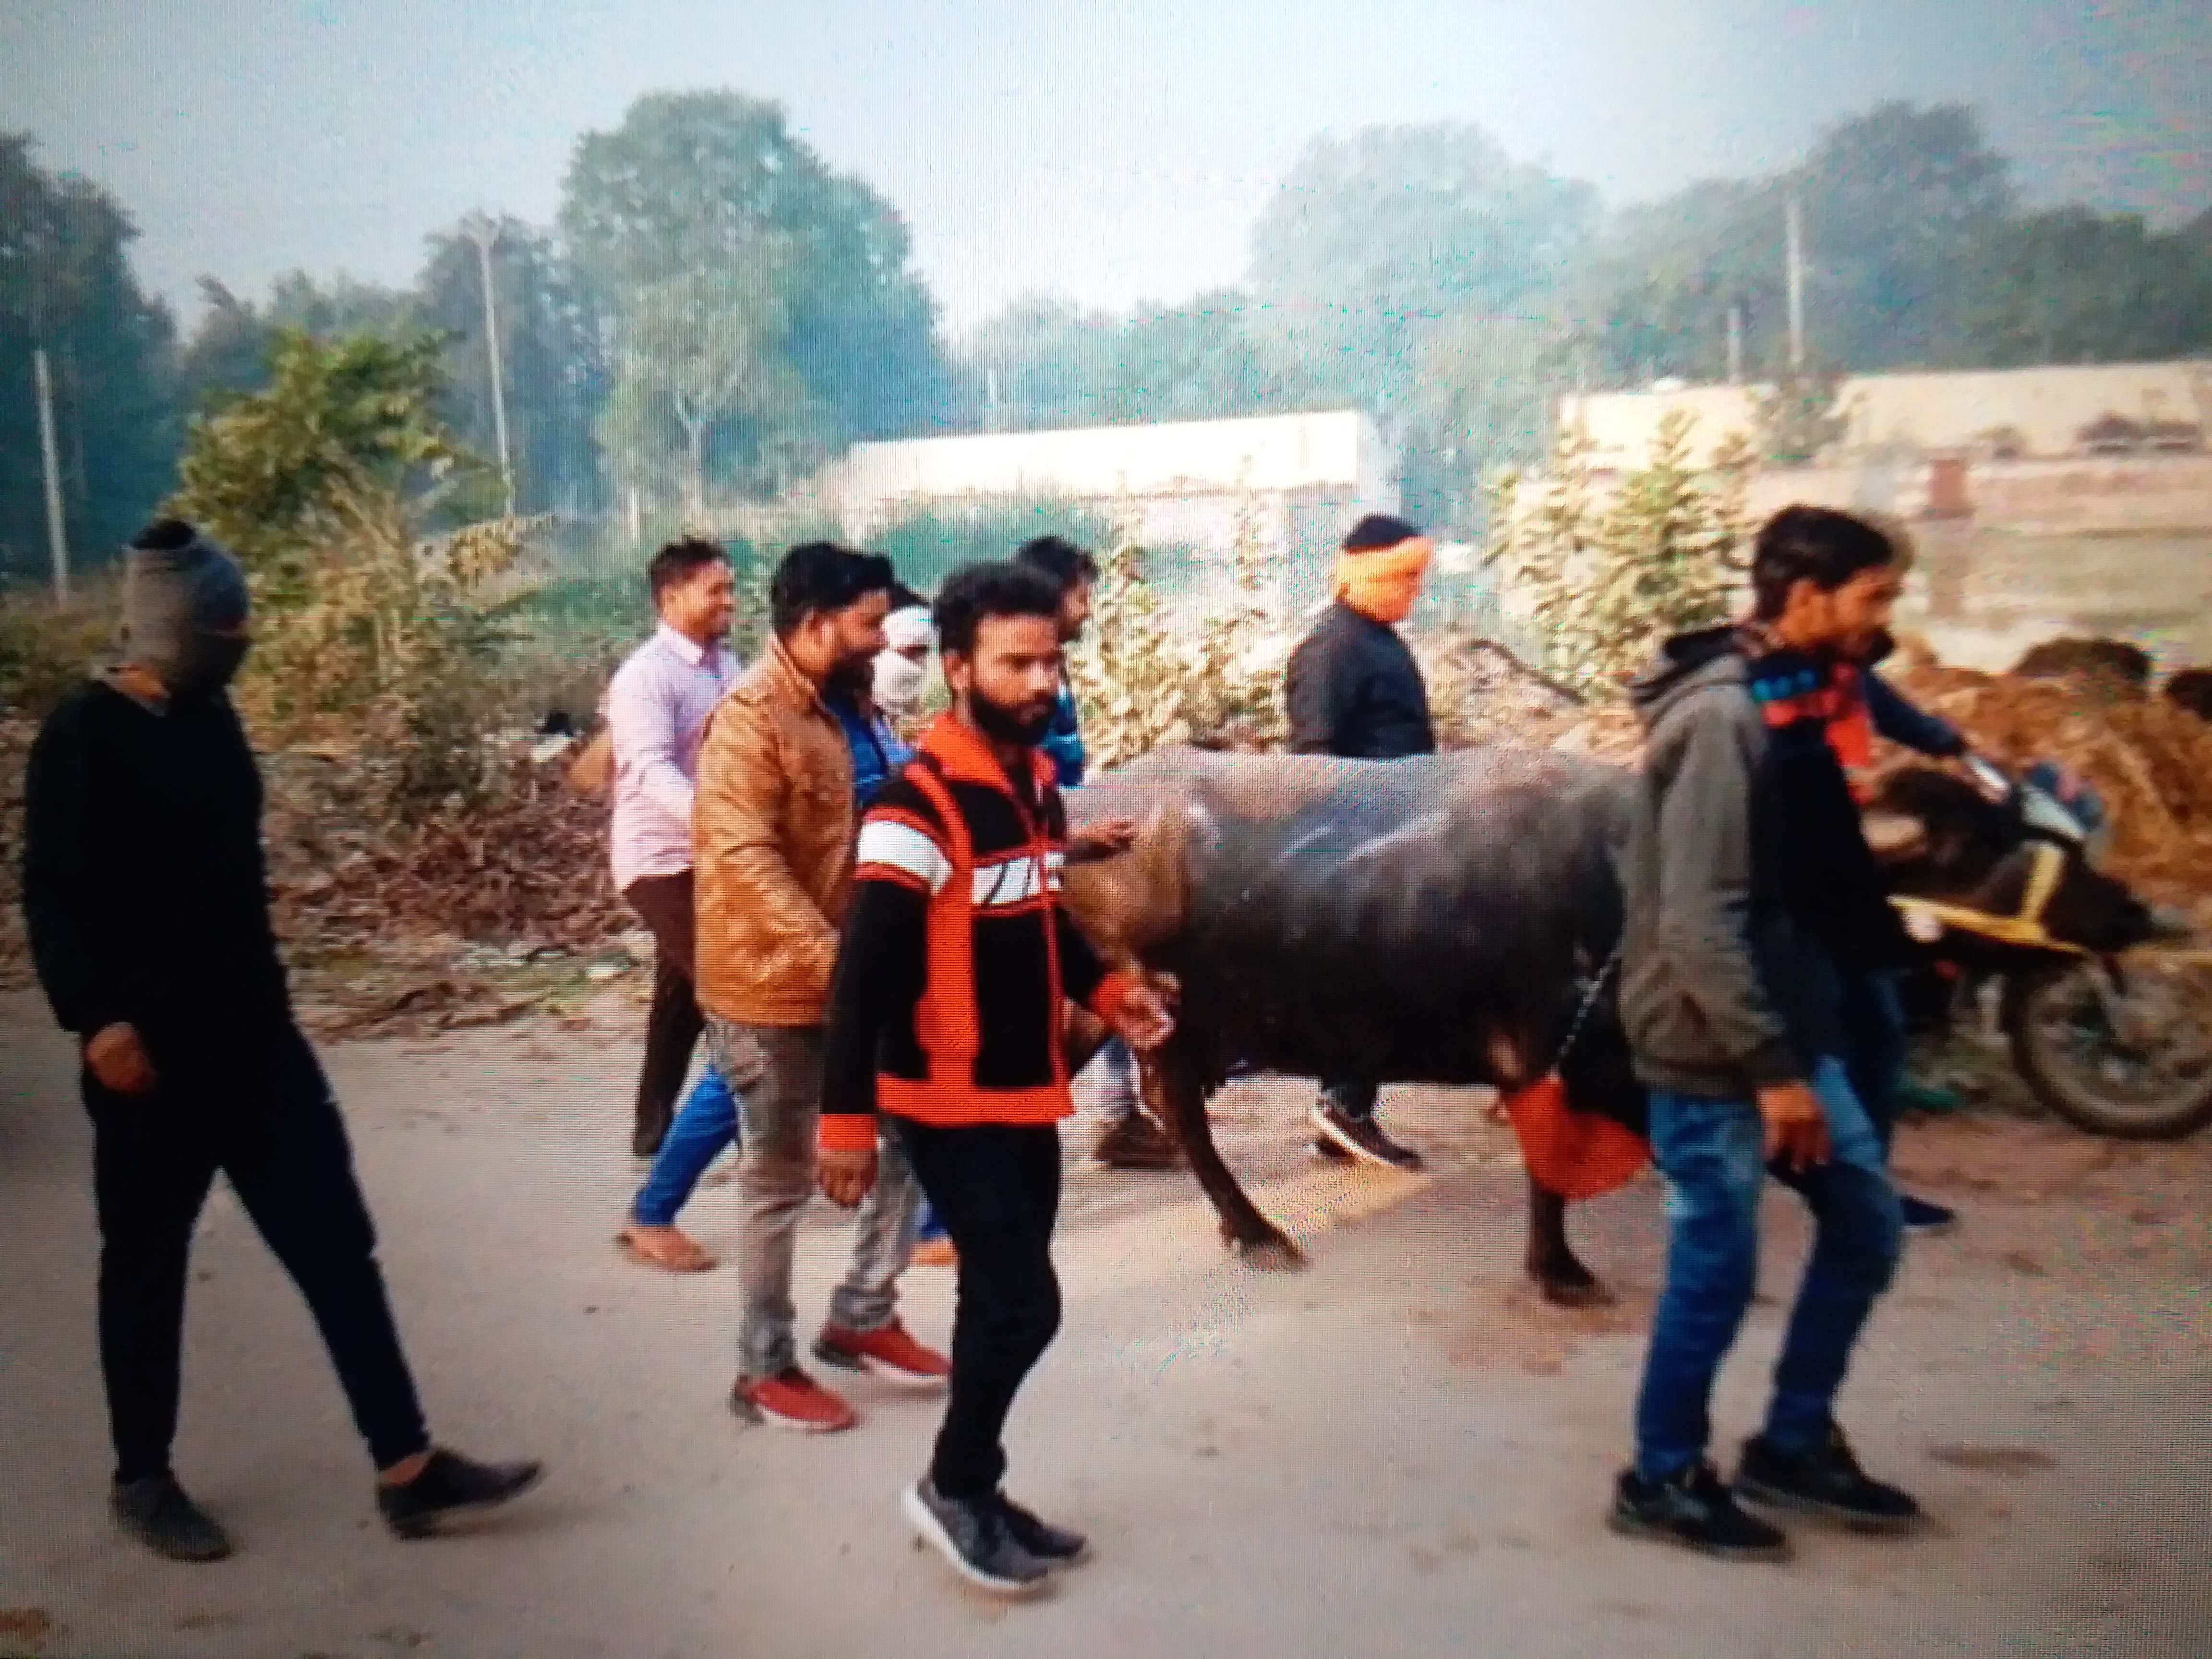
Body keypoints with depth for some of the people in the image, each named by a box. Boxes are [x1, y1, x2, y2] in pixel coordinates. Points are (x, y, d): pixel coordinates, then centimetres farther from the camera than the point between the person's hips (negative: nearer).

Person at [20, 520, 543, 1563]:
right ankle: (141, 1481, 27)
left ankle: (407, 1468, 10)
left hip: (253, 1038, 7)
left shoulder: (209, 719, 10)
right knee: (147, 1266, 8)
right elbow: (53, 896, -16)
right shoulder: (85, 735, -11)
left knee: (336, 1244, 4)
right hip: (151, 1053, -7)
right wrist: (97, 1020, -27)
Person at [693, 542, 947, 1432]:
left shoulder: (824, 710, 11)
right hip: (772, 992, -8)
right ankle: (765, 1368, 19)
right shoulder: (750, 718, -17)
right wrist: (834, 959, -32)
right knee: (781, 1183, 3)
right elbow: (746, 861, -27)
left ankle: (861, 1317, 27)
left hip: (842, 983, 9)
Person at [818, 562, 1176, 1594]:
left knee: (1001, 1303, 16)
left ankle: (974, 1492, 31)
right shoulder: (921, 803, -20)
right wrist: (847, 1120, -24)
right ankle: (956, 1488, 17)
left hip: (1028, 1092, 8)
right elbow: (864, 972, -23)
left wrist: (1104, 992, 5)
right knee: (1021, 1304, -6)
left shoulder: (1037, 781, 6)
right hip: (949, 1104, -8)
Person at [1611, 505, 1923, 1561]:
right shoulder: (1724, 719, -20)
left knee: (1866, 1224, 16)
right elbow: (1697, 926, -25)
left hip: (1784, 1027, 10)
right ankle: (1663, 1480, 22)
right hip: (1715, 1048, -9)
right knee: (1716, 1270, 3)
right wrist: (1772, 1069, -22)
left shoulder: (1785, 704, 9)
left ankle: (1795, 1442, 31)